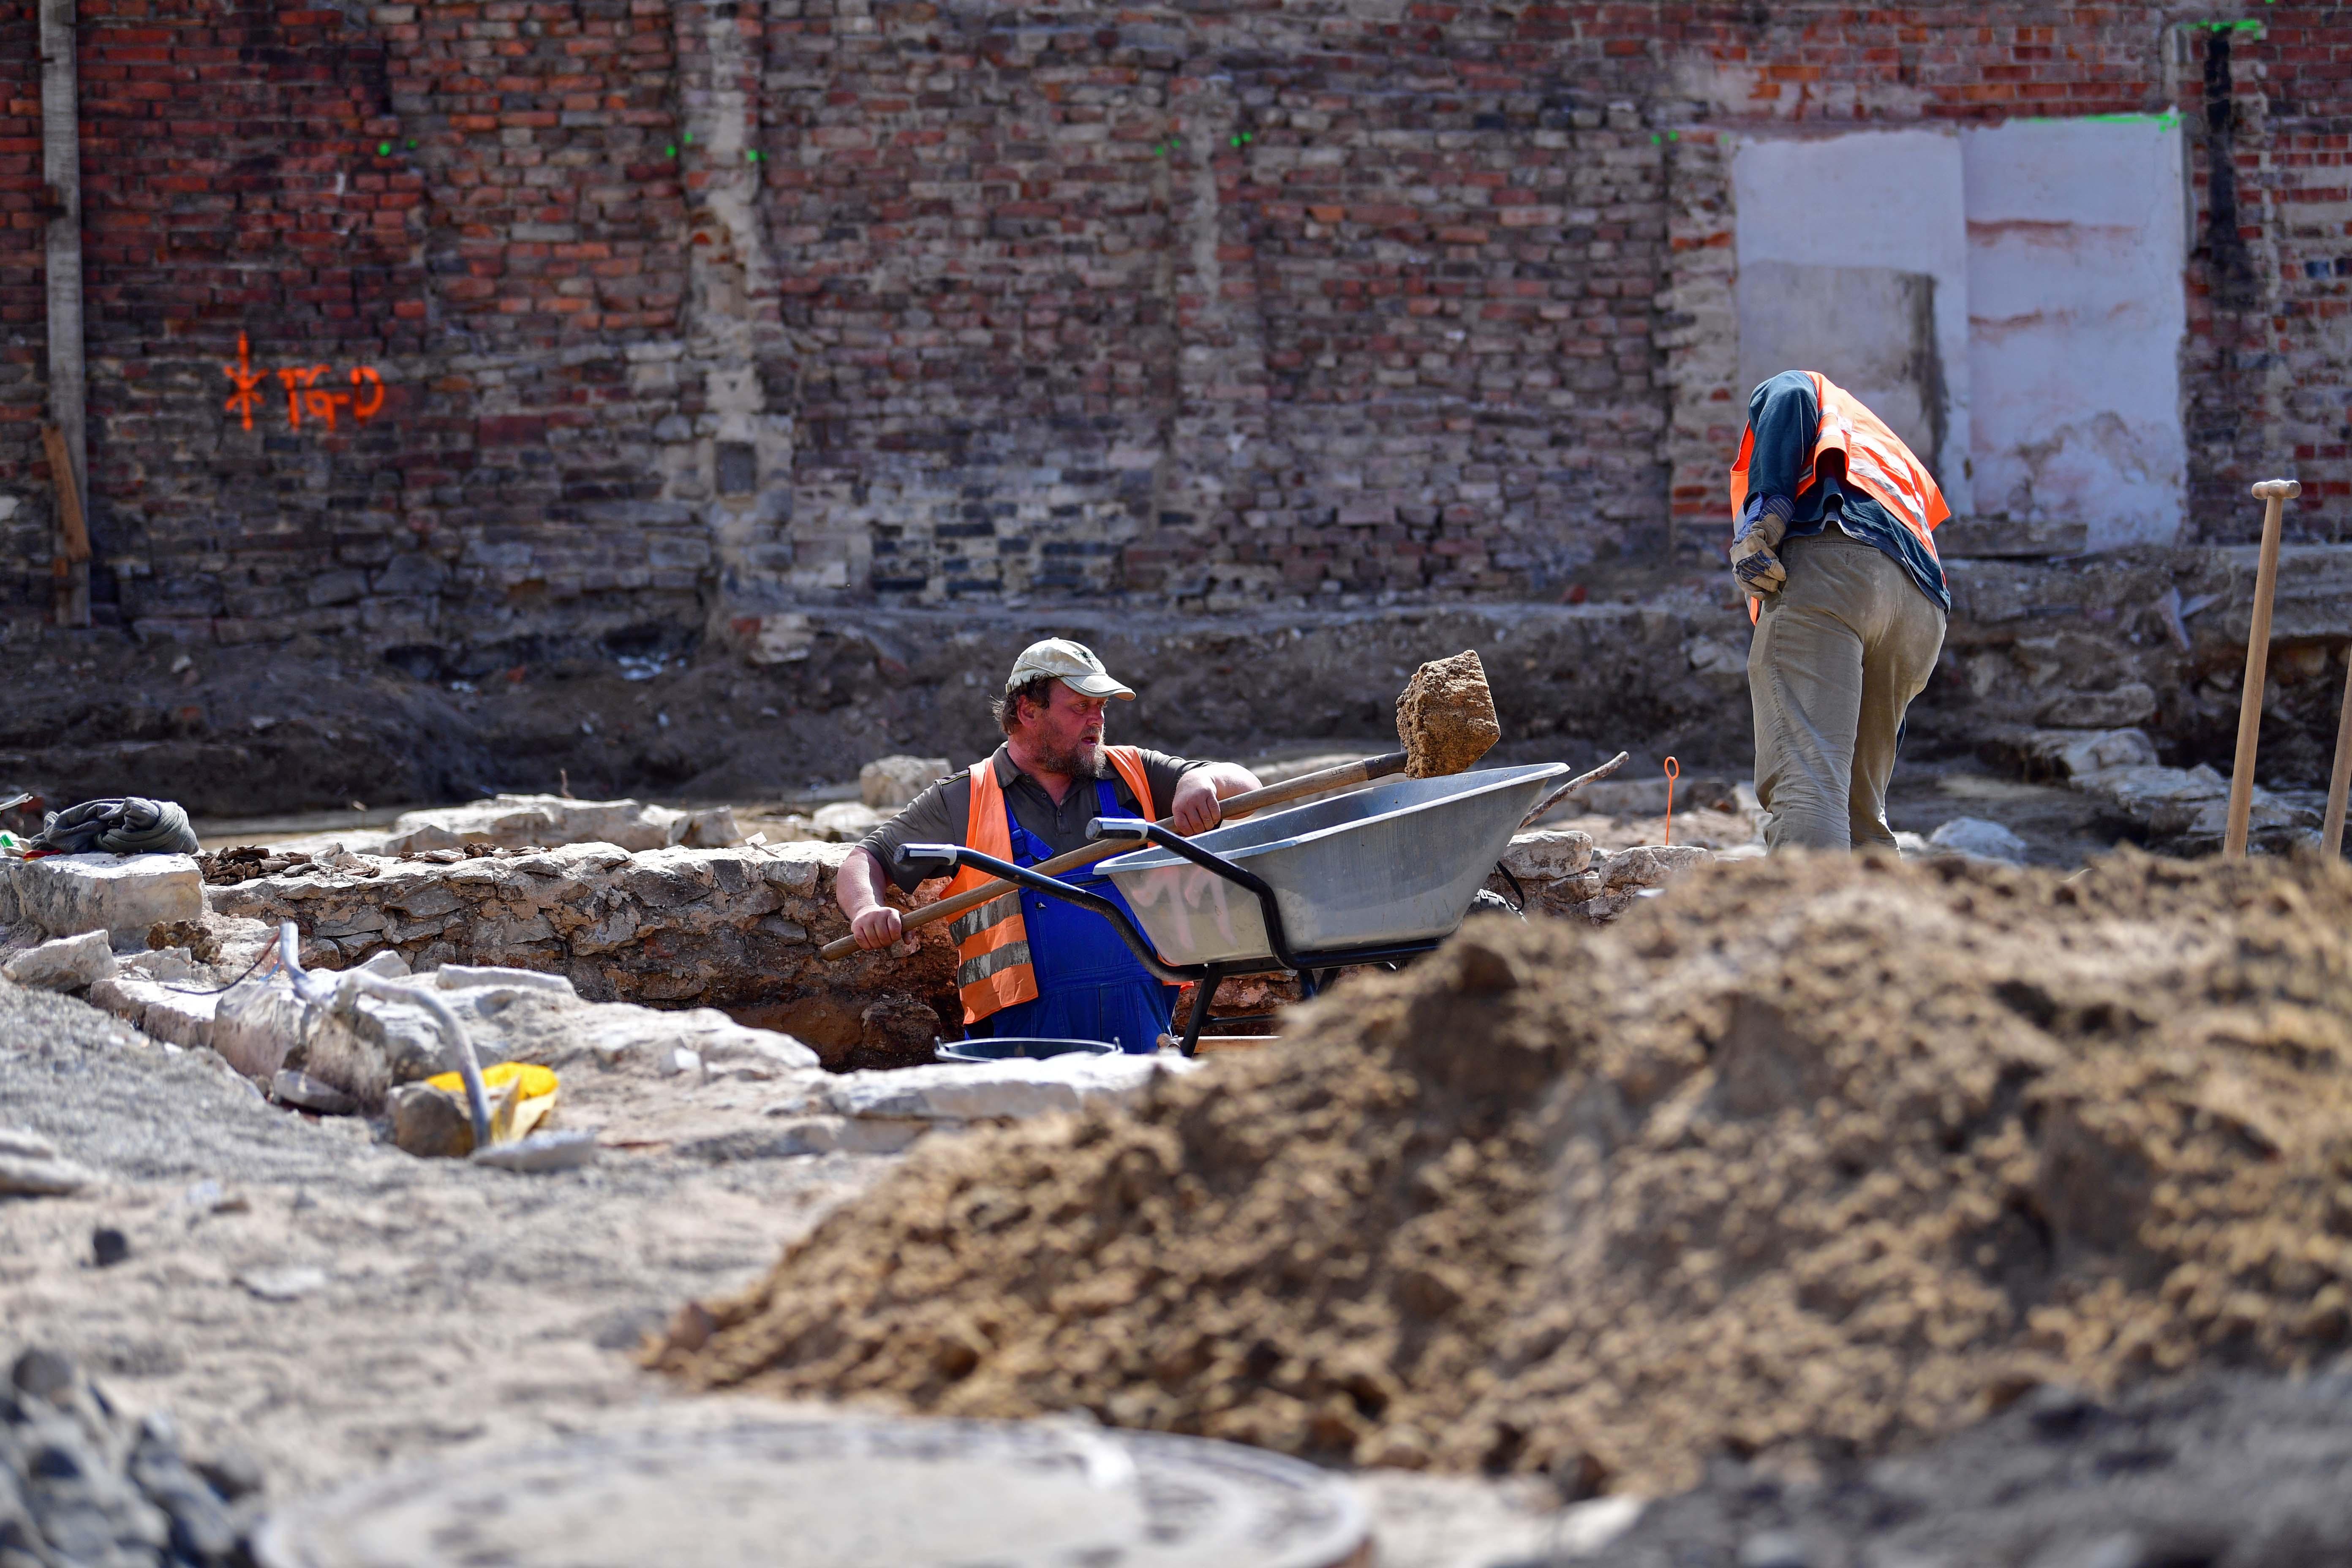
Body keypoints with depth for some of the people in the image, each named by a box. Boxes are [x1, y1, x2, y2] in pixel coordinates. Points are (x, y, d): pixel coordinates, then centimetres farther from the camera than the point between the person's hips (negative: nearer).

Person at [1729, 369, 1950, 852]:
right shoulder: (1897, 456, 45)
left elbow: (1791, 398, 3)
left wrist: (1763, 517, -9)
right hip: (1923, 613, 7)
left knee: (1803, 783, -22)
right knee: (1860, 808, 14)